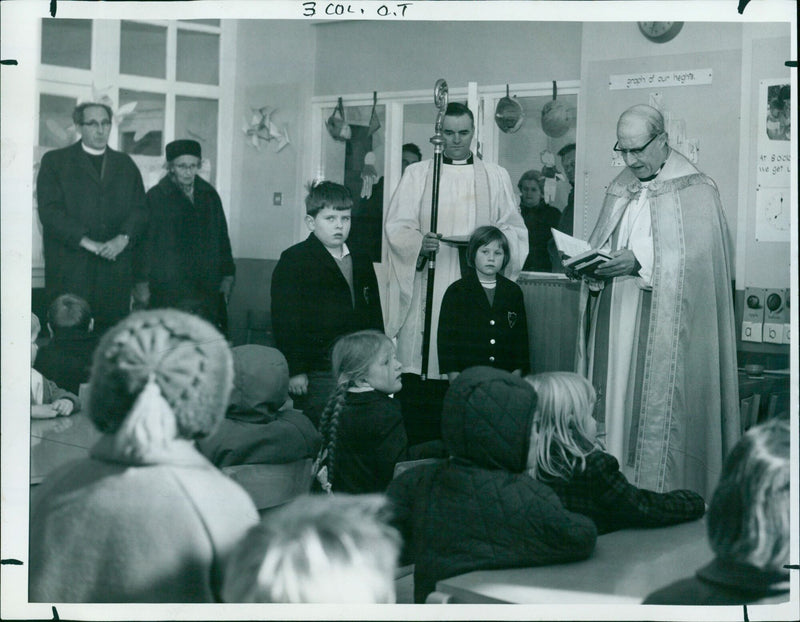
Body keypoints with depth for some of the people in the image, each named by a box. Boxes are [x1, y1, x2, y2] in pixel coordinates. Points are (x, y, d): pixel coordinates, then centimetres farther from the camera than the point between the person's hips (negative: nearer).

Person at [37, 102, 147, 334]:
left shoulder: (125, 164, 19)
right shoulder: (55, 161, 8)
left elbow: (140, 208, 10)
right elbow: (49, 210, -3)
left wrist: (123, 238, -10)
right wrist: (88, 242, -13)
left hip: (117, 267, 3)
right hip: (70, 269, -2)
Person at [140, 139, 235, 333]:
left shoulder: (209, 195, 14)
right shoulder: (155, 197, 1)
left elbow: (222, 236, 18)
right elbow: (145, 242, 1)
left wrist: (227, 274, 14)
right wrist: (144, 282, -2)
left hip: (208, 287, 4)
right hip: (168, 289, -4)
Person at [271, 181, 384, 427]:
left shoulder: (361, 262, 16)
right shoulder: (294, 260, -3)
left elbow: (374, 318, 20)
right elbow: (285, 321, -8)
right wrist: (294, 370, -13)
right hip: (318, 376, -5)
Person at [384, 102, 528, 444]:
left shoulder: (495, 177, 14)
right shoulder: (416, 174, 11)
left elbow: (514, 227, 11)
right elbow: (396, 225, 3)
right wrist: (419, 242, -17)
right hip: (429, 284, 0)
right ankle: (419, 451, -1)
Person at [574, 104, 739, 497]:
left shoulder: (695, 190, -3)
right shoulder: (621, 189, 17)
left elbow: (699, 257, -14)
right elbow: (600, 245, 19)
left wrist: (640, 261, -21)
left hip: (664, 325, -6)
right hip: (615, 322, 6)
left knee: (657, 404, -7)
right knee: (613, 401, 3)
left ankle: (657, 491, 1)